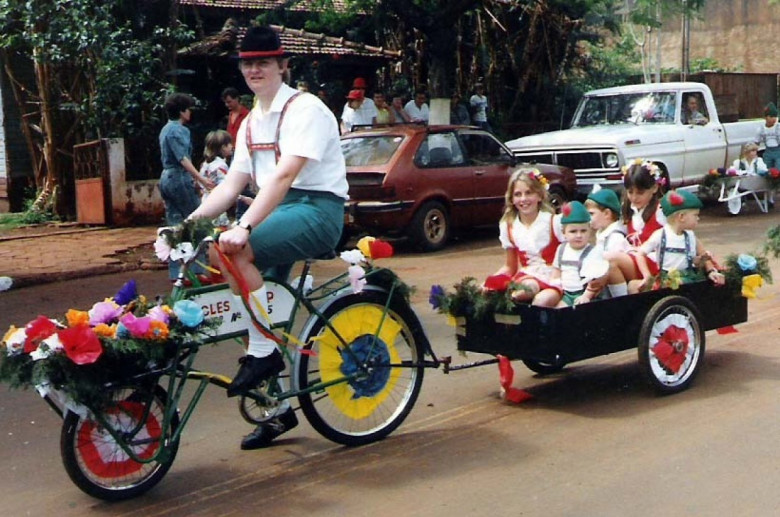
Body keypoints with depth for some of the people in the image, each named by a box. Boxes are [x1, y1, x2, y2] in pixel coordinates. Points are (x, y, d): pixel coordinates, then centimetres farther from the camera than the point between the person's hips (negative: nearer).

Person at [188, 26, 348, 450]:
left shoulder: (304, 109, -11)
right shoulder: (251, 123, 15)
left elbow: (283, 176, -24)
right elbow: (231, 184, 11)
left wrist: (242, 228, -34)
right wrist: (189, 221, -4)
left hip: (316, 209, -8)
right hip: (278, 211, 8)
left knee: (233, 251, -30)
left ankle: (263, 352, -16)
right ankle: (279, 409, 20)